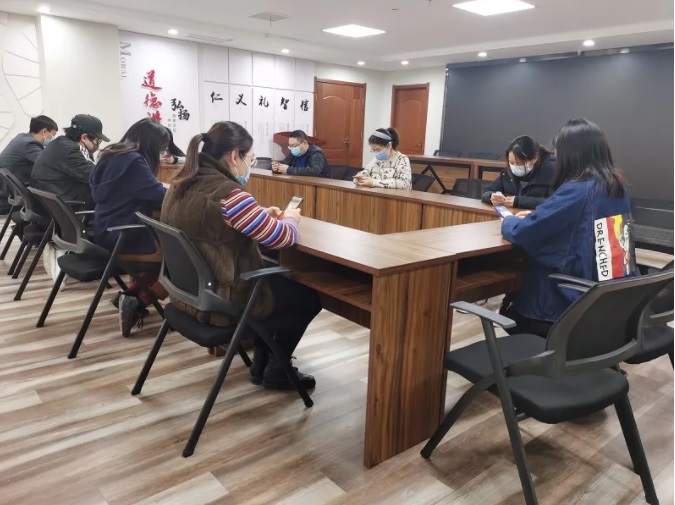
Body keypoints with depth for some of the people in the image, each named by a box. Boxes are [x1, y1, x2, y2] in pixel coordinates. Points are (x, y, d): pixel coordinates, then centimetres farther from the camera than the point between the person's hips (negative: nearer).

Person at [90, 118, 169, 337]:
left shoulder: (110, 156, 12)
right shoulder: (133, 162, -17)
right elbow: (162, 199, -19)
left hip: (107, 234, 10)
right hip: (122, 240, -10)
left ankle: (130, 294, 13)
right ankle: (138, 303, -5)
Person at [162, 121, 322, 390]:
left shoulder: (181, 185, 3)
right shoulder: (228, 195, -27)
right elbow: (283, 237, -18)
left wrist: (261, 214, 9)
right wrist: (289, 217, 3)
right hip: (221, 302, -9)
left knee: (277, 277, 29)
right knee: (308, 296, 11)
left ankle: (261, 361, 34)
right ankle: (276, 370, 27)